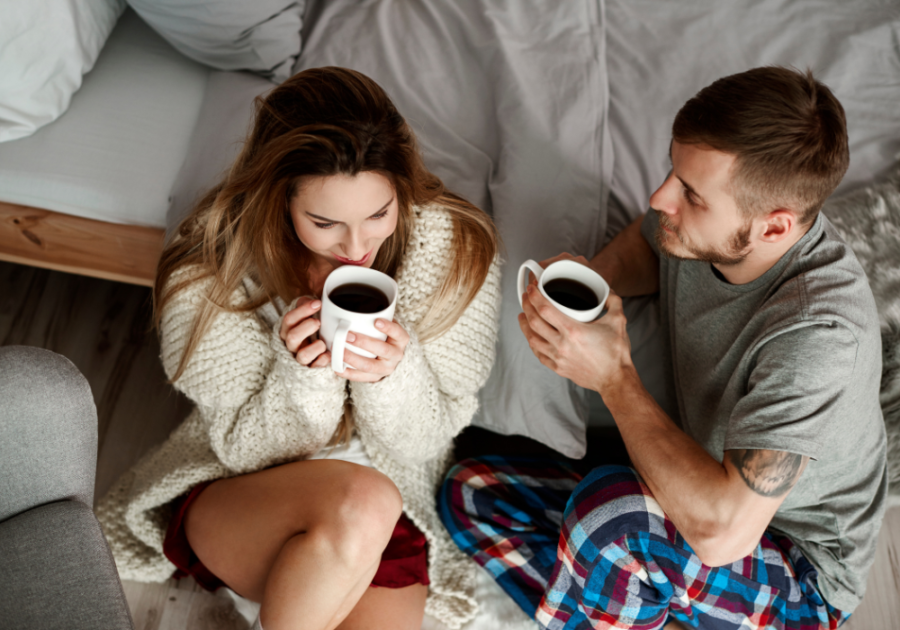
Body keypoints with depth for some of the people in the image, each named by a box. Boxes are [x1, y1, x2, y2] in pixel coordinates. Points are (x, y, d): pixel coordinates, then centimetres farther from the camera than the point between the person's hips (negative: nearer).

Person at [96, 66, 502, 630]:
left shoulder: (456, 250, -14)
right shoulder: (212, 271, -17)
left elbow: (426, 442, -8)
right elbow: (245, 448, -10)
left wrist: (395, 372, -30)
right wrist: (303, 372, -30)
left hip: (390, 519, 2)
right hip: (232, 495, -1)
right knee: (360, 502, -34)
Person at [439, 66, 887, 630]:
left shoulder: (818, 333, -34)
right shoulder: (701, 232, -14)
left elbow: (722, 533, -38)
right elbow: (647, 244, 13)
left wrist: (615, 377, -30)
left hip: (797, 580, -7)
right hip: (711, 493, 7)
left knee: (608, 508, -37)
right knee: (469, 492, -1)